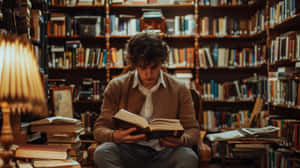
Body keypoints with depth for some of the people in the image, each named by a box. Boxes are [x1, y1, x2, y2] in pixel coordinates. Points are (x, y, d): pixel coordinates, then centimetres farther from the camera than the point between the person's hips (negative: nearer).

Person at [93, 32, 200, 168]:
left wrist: (181, 140, -17)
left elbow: (193, 129, 9)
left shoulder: (179, 90, 8)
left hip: (164, 154, 0)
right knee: (102, 152, -32)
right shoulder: (116, 87, 7)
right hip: (128, 152, 0)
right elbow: (99, 129, 5)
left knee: (189, 157, -32)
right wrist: (115, 136, -21)